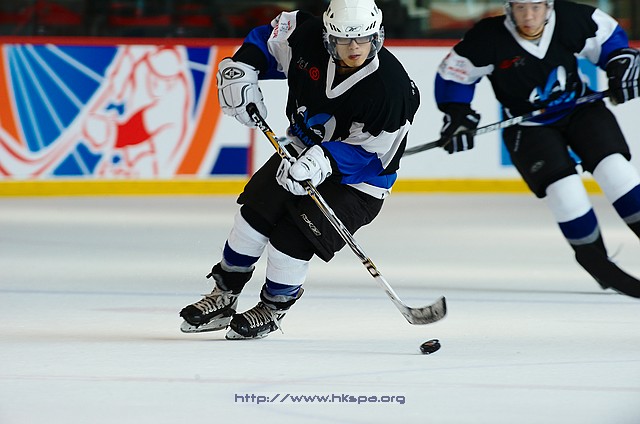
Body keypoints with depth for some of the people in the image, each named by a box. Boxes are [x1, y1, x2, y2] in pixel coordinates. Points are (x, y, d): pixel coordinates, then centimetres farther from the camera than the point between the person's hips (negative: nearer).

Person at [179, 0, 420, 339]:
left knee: (292, 237, -15)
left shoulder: (392, 90, -31)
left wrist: (323, 163, -39)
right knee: (256, 211, -1)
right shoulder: (309, 38, -19)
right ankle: (224, 296, 18)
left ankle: (273, 310, 11)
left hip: (357, 177, -6)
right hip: (304, 150, 6)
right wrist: (240, 69, -14)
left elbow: (368, 152, -26)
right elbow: (268, 38, 1)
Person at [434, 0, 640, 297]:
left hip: (579, 107, 2)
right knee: (564, 189, -19)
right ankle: (595, 261, -3)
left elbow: (609, 36, 4)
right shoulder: (488, 39, -22)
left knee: (612, 165, -18)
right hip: (528, 126, -2)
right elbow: (453, 74, -7)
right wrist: (457, 115, -16)